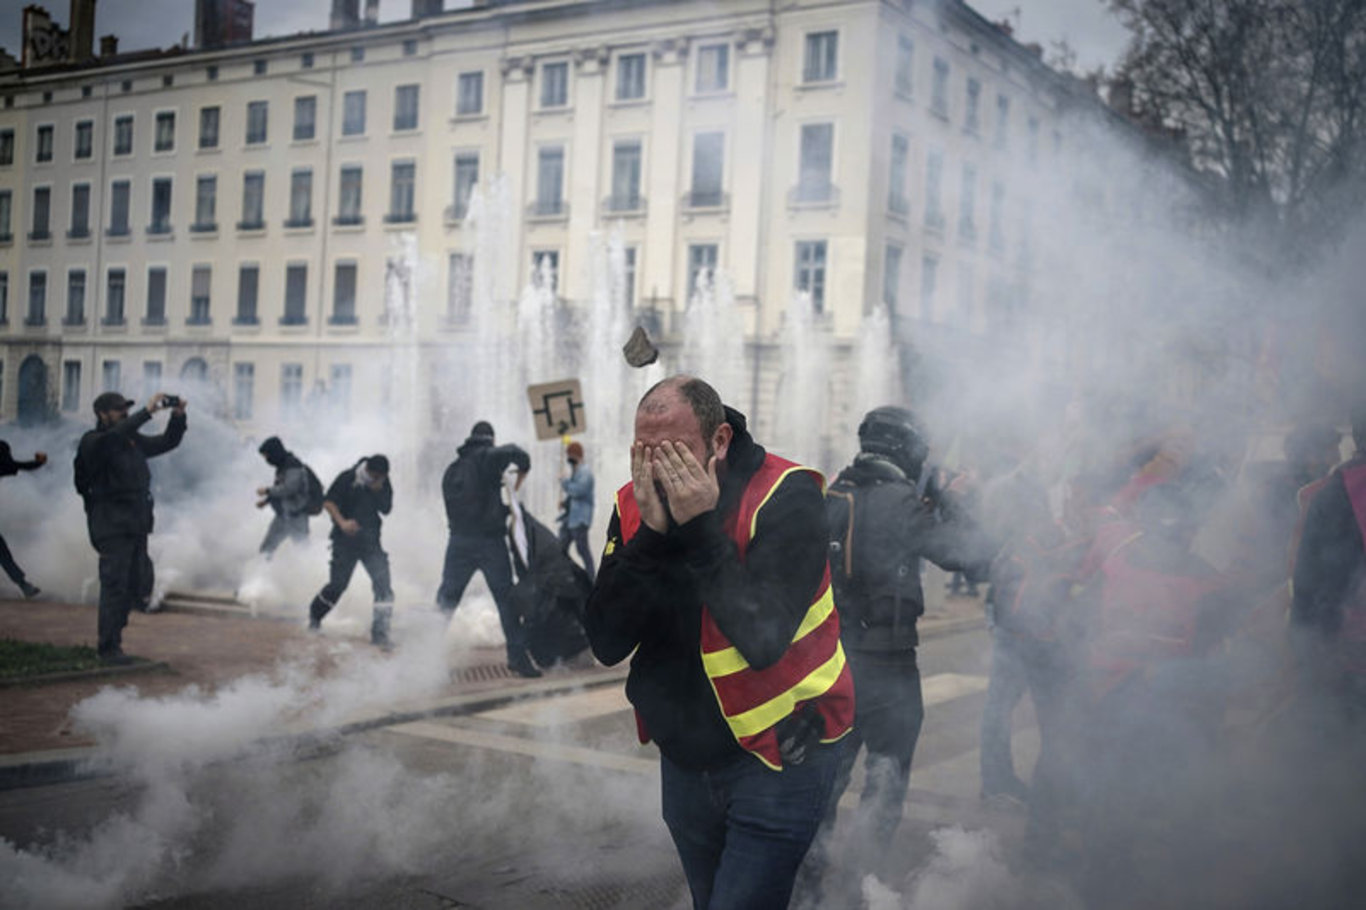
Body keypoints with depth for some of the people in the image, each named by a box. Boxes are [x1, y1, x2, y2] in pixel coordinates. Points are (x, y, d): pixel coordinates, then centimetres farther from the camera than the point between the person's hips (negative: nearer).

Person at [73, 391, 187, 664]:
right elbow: (116, 436, -28)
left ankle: (113, 634, 24)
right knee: (115, 587, -6)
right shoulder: (93, 442, -7)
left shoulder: (134, 441, 16)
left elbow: (167, 442, 20)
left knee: (139, 590, 9)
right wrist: (148, 411, -30)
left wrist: (178, 417, 2)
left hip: (137, 527, 7)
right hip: (112, 527, -7)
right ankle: (109, 648, 2)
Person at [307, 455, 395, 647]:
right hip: (345, 539, -3)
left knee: (383, 583, -11)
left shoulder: (383, 483, 2)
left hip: (370, 541, 3)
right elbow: (328, 502, -11)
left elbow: (386, 509, 2)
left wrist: (378, 492, -16)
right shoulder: (348, 478, -11)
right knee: (337, 584, 3)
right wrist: (342, 522, -26)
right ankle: (314, 616, 32)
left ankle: (380, 632, -7)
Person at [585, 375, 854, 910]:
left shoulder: (786, 497, -19)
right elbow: (607, 644, -13)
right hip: (685, 759, 6)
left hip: (777, 755, -5)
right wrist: (652, 534, -23)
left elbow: (762, 639, -30)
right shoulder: (633, 504, -4)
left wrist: (700, 530, -30)